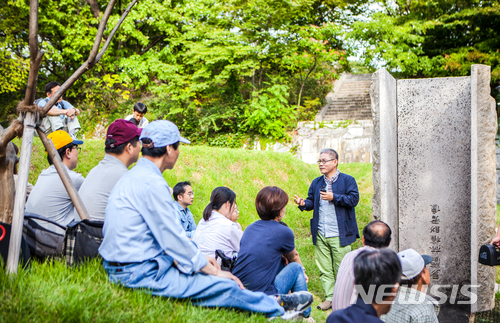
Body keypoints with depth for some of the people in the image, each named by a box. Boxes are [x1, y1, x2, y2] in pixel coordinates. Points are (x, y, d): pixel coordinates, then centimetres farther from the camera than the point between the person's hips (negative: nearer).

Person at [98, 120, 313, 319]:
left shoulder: (135, 176, 11)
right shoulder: (151, 183, -21)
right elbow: (173, 238, -19)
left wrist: (200, 258, 15)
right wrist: (215, 272, -7)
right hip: (140, 274, -10)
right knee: (225, 287, -2)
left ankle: (272, 303, 24)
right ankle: (278, 307, 17)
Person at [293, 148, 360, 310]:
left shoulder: (347, 180, 0)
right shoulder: (316, 183, 15)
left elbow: (354, 199, -10)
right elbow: (312, 202, 14)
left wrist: (333, 197, -16)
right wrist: (303, 203, -8)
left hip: (340, 235, -5)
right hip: (320, 235, 5)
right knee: (324, 269, 7)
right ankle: (330, 297, 16)